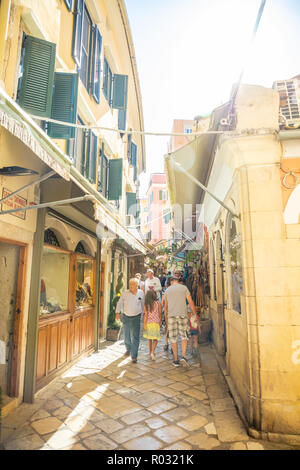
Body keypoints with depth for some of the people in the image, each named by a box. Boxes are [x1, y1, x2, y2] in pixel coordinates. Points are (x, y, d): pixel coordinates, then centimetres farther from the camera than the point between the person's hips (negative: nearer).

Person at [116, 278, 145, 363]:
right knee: (126, 335, 16)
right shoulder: (125, 293, -5)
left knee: (135, 337, -7)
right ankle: (128, 349, 41)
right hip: (126, 317, 2)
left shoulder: (141, 293, -2)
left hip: (136, 318, -1)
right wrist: (117, 312, -3)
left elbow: (143, 304, 11)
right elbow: (120, 303, 4)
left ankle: (134, 356, 0)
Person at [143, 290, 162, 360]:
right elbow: (160, 314, 0)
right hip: (156, 323, -2)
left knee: (149, 338, 17)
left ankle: (150, 352, 27)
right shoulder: (158, 303, -7)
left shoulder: (146, 304, -6)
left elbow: (146, 315, -8)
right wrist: (160, 321, 15)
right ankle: (152, 352, -12)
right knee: (155, 339, 5)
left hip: (148, 323, 2)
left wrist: (144, 324, -3)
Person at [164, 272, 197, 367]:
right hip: (182, 314, -1)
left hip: (171, 315, 2)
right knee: (184, 336, 10)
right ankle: (184, 357, -4)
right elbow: (190, 302, 1)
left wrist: (166, 319, 24)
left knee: (173, 338, 8)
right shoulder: (184, 288, 4)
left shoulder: (167, 290, 11)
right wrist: (194, 313, 10)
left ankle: (176, 360, 13)